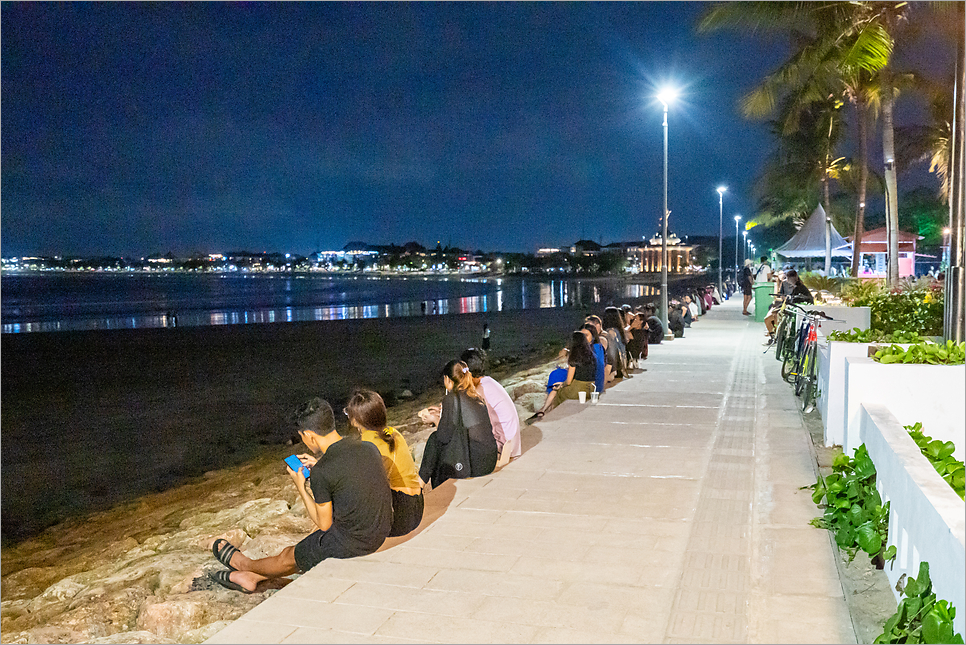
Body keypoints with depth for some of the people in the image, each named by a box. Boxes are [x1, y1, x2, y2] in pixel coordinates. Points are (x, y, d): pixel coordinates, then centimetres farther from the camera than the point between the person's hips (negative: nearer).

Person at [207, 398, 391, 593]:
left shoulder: (321, 472, -23)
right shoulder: (369, 448, -3)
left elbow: (324, 524, -10)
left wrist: (301, 487, 2)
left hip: (350, 544, -7)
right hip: (380, 534, 7)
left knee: (290, 557, 22)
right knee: (305, 552, 26)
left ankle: (244, 564, 48)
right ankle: (250, 577, 45)